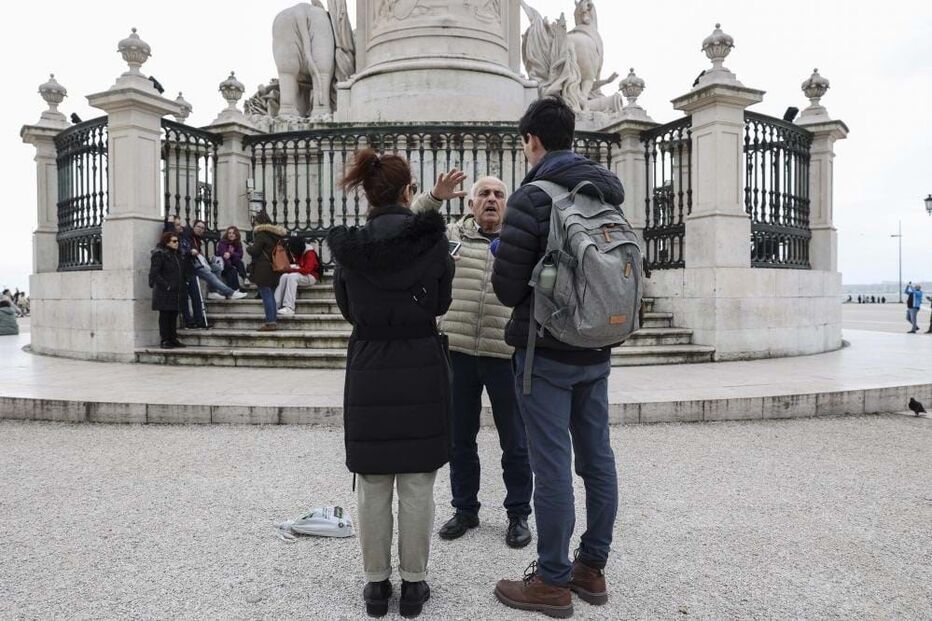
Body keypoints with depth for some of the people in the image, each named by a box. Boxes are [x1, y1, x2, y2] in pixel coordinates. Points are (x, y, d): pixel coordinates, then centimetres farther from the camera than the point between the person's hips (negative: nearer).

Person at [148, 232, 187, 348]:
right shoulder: (159, 254, -8)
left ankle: (173, 339, 18)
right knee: (165, 316, -1)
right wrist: (166, 285, -19)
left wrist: (181, 288, 14)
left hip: (176, 292, 7)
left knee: (174, 316, 11)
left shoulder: (178, 254, 16)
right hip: (164, 293, -7)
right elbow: (154, 273, -15)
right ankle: (165, 340, 4)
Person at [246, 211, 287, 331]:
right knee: (271, 295, 13)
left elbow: (255, 251, -15)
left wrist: (248, 248, 5)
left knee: (266, 295, -6)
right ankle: (274, 321, 15)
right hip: (274, 269, 8)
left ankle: (270, 322, -7)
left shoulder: (261, 233, -12)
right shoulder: (276, 233, 12)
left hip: (263, 270, -8)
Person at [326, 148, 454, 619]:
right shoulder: (432, 239, -7)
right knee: (417, 486, 10)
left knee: (372, 486, 12)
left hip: (368, 371, 1)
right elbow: (442, 303, 4)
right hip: (422, 369, -1)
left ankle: (376, 583, 25)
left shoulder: (347, 245, -3)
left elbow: (346, 308, 7)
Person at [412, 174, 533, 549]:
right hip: (458, 353, 2)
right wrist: (434, 196, -12)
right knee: (460, 438, 14)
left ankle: (518, 514, 25)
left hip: (506, 356, -1)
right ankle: (465, 509, 31)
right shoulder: (453, 235, 8)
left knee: (515, 441, 8)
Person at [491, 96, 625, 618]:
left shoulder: (532, 197, -13)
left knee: (553, 466, 1)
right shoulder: (610, 193, 9)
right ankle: (591, 569, 26)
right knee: (598, 460, 12)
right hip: (597, 349, 7)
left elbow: (507, 285, -14)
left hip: (547, 352, -7)